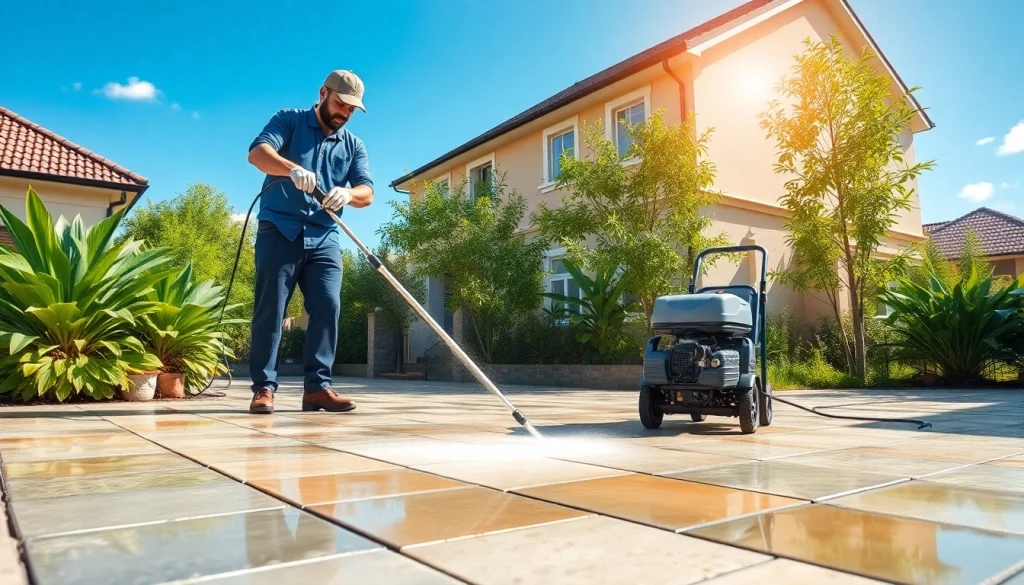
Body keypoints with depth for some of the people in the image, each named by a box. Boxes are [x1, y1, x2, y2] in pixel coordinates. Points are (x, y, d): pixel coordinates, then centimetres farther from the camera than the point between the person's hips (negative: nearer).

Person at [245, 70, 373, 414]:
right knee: (270, 309, -4)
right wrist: (293, 169, -32)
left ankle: (317, 387, -1)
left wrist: (348, 193, -23)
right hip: (279, 230, -3)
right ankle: (264, 387, 1)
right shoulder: (289, 121, 6)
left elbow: (367, 192, 2)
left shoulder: (354, 146, 15)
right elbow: (257, 152, -12)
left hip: (324, 238, 4)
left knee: (327, 308, -6)